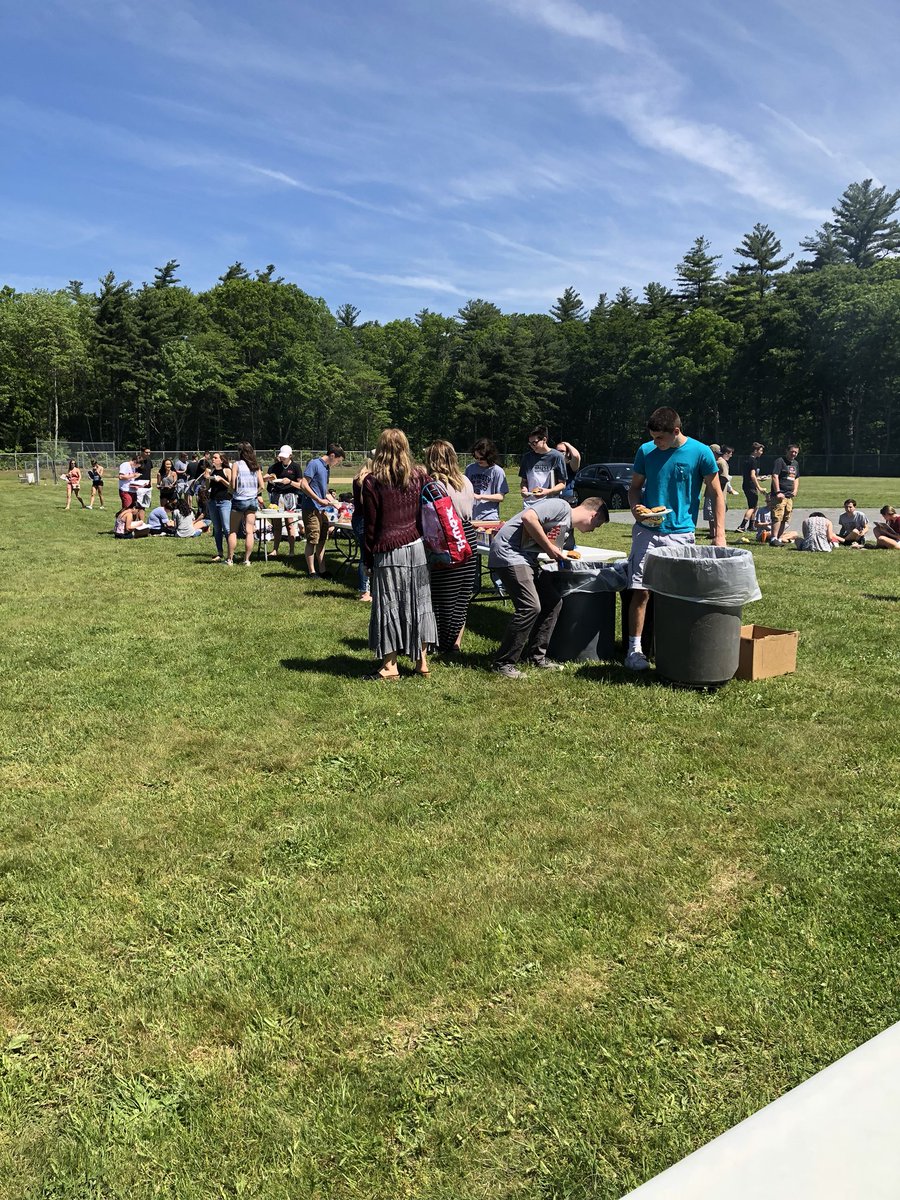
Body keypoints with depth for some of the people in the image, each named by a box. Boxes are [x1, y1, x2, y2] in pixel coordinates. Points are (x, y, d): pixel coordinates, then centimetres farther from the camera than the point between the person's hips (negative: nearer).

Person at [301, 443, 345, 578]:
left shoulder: (327, 468, 16)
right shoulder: (314, 464, -10)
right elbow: (303, 485, -17)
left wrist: (335, 502, 15)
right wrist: (319, 500, -18)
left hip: (322, 509, 9)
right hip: (311, 509, -9)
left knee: (322, 540, 10)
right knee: (313, 540, -4)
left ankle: (322, 570, 16)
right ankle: (312, 571, 3)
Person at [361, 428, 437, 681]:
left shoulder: (372, 481, -7)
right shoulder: (419, 476, 3)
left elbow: (370, 524, -5)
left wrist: (368, 558, 2)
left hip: (388, 550, -4)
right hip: (416, 547, 4)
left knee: (389, 605, 3)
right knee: (418, 602, 11)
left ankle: (390, 666, 7)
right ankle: (422, 661, 18)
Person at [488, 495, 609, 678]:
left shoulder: (568, 531, 21)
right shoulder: (561, 506, -8)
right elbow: (528, 517, -20)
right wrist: (550, 548, -13)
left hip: (527, 559, 10)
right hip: (508, 552, -10)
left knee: (553, 601, 11)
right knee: (530, 607, -17)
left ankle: (537, 656, 19)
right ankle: (503, 663, -7)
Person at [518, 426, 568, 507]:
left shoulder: (556, 457, -1)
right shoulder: (527, 457, 11)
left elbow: (562, 484, 1)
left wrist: (548, 491, -17)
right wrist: (524, 489, -4)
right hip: (529, 504, 3)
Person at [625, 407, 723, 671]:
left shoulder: (700, 453, -3)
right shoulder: (646, 451, 2)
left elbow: (717, 494, 1)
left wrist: (719, 534, -6)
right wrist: (635, 507, -10)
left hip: (681, 533, -1)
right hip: (647, 531, 1)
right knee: (641, 591, -4)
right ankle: (634, 649, 3)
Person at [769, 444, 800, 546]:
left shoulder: (795, 463, 20)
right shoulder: (780, 461, -5)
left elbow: (796, 478, 31)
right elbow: (775, 476, -14)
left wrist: (795, 490, 14)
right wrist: (778, 492, -20)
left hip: (789, 496, 8)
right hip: (779, 495, -8)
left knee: (785, 519, 7)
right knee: (777, 517, -15)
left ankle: (780, 539, 12)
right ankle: (774, 539, -16)